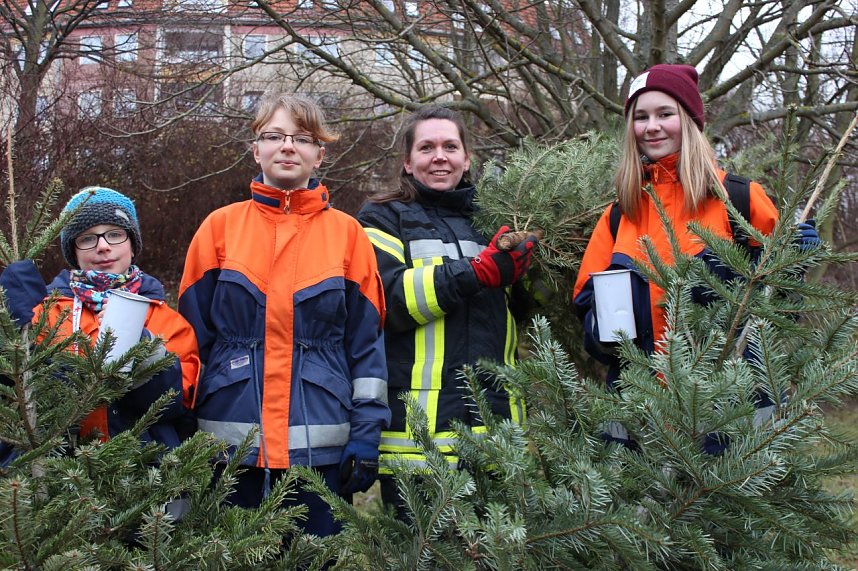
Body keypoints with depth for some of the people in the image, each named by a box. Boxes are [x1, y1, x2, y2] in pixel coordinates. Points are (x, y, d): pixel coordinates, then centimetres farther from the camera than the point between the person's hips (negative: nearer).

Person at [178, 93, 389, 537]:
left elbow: (367, 344, 3)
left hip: (321, 448, 0)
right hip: (231, 446, 0)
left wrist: (365, 437, -3)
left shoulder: (346, 233, 5)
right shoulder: (220, 227, 6)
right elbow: (191, 336, 6)